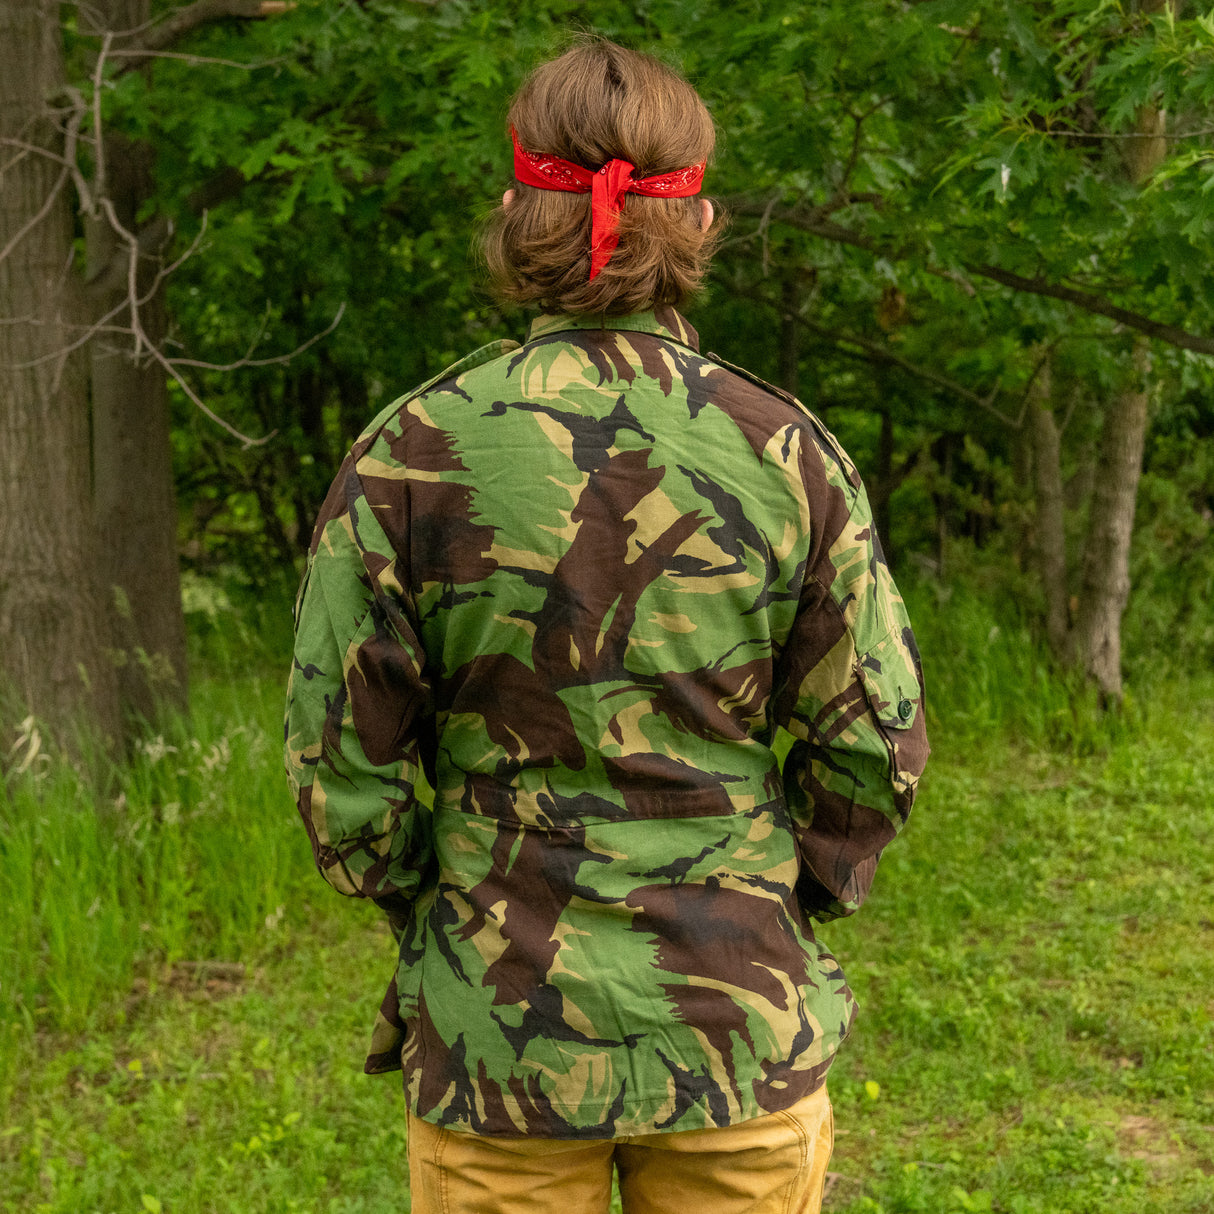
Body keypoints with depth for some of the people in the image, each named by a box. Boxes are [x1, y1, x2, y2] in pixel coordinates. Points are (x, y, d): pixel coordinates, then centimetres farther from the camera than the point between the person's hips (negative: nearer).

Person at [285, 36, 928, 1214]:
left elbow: (341, 752, -4)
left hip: (497, 1021, 0)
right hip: (743, 1016, 1)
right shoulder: (787, 452, -6)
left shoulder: (412, 454, -9)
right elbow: (874, 738, -2)